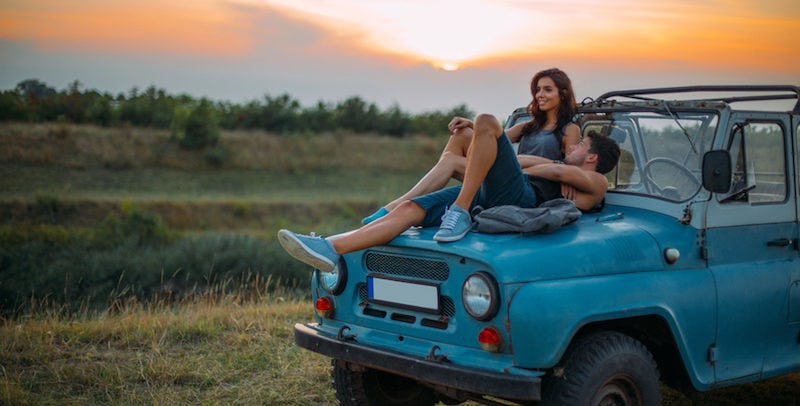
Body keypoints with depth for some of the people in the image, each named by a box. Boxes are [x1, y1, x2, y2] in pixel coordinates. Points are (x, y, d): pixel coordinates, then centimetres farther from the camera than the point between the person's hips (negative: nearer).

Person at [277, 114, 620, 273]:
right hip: (483, 195, 8)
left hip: (517, 197, -8)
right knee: (409, 209, -15)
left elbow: (558, 172, -2)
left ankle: (460, 213, -32)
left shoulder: (597, 182, 16)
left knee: (486, 121, -27)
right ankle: (330, 250, -31)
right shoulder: (559, 165, 42)